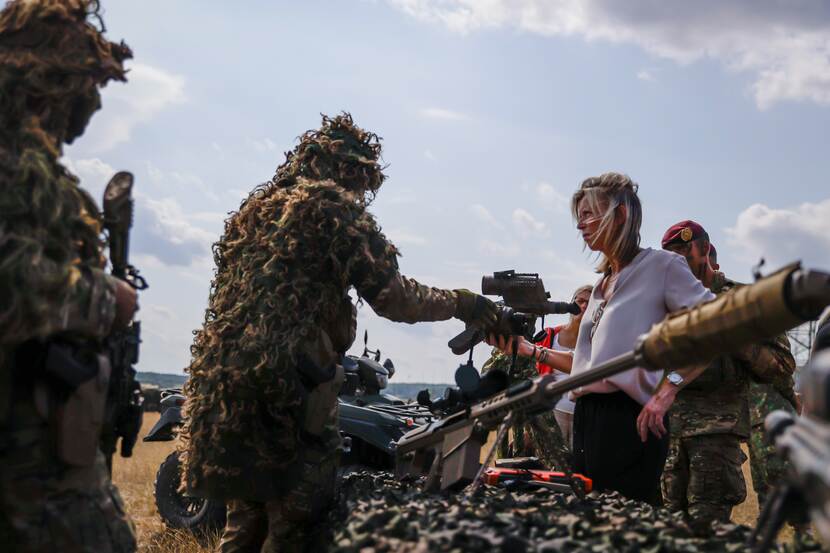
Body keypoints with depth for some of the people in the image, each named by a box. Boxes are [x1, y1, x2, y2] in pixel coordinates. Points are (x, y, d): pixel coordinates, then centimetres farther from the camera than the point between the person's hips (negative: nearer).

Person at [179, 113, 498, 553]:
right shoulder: (336, 206, -2)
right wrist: (461, 304, 6)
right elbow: (392, 299, -7)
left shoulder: (254, 208, 20)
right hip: (289, 386, -8)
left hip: (222, 384, 8)